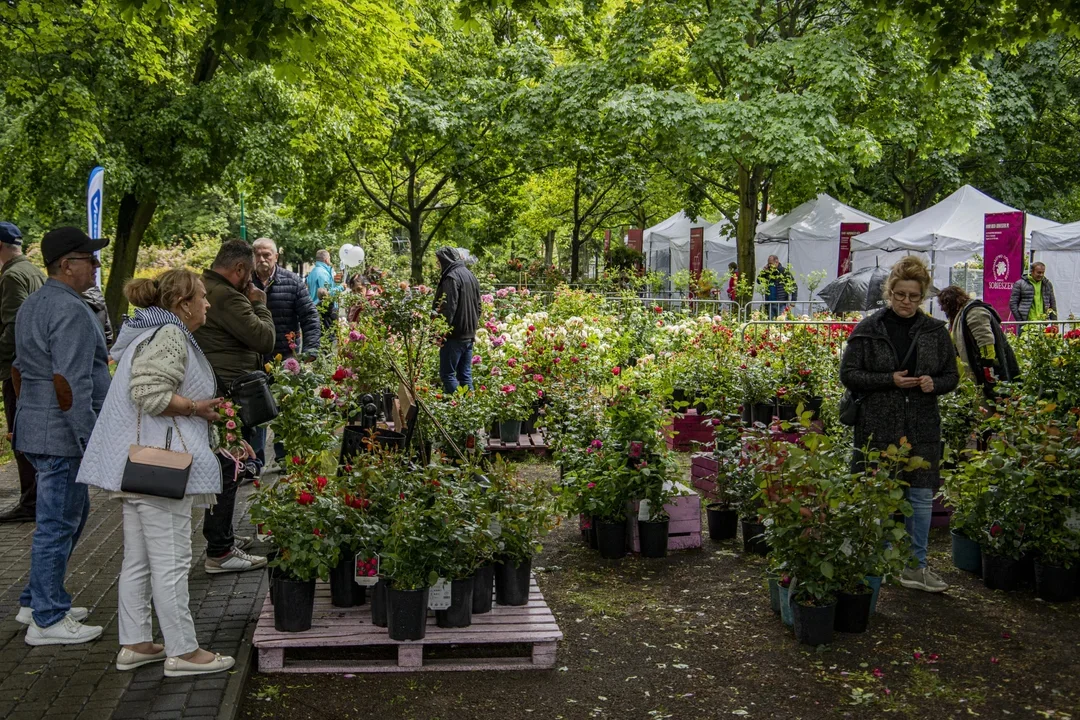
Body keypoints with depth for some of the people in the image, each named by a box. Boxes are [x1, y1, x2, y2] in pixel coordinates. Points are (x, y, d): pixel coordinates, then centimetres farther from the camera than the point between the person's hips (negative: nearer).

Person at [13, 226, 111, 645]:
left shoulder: (32, 305, 15)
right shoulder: (71, 311, -18)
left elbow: (18, 370, 22)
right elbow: (69, 382, -24)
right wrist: (90, 440, -21)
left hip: (34, 429, 11)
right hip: (62, 435, -11)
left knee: (70, 514, 21)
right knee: (57, 524, -2)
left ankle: (36, 602, 29)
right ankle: (47, 620, 8)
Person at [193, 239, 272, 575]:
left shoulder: (203, 289, 15)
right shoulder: (225, 297, -19)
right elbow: (264, 339, -19)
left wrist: (251, 305, 12)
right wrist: (259, 304, -5)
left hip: (214, 392, 11)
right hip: (228, 393, -11)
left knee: (224, 468, 20)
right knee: (227, 470, -5)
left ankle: (221, 536, 33)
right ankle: (219, 553, 1)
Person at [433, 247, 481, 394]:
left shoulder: (451, 277, -13)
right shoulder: (470, 274, 15)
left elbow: (448, 308, -19)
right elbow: (477, 305, 21)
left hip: (455, 333, -9)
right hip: (470, 333, 9)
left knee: (447, 373, -4)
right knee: (465, 374, 11)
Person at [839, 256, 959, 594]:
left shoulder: (935, 331, 6)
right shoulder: (868, 329, -2)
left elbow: (952, 375, 12)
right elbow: (848, 374, -4)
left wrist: (935, 383, -11)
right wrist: (890, 380, -16)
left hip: (922, 430, 3)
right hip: (877, 428, -2)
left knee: (921, 497, 7)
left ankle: (916, 566, 19)